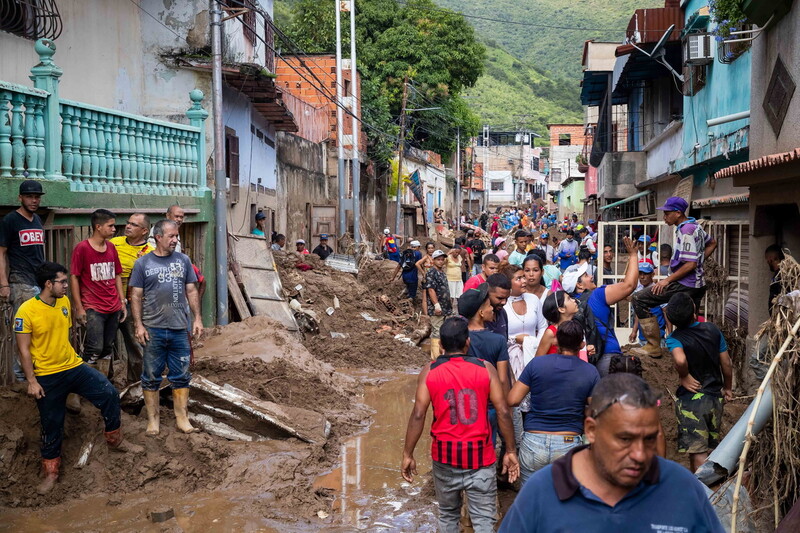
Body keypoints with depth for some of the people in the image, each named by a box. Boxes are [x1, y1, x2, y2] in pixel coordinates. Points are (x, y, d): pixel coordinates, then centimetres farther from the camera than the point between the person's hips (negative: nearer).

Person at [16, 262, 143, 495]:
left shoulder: (64, 301, 1)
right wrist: (31, 381, -15)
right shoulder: (26, 311, -17)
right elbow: (24, 350, -14)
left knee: (110, 395, -4)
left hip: (74, 367, 5)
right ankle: (50, 472, 24)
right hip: (47, 377, -5)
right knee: (52, 425, 6)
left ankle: (115, 441, 16)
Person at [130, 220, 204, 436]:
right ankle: (153, 419, 18)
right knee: (151, 377, 7)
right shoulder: (143, 263, 0)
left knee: (181, 376, 8)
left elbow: (191, 291, 10)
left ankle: (182, 417, 17)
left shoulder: (183, 260, 7)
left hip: (180, 329, 2)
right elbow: (136, 296, 0)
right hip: (153, 329, -2)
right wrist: (138, 325, -6)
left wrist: (198, 318, 4)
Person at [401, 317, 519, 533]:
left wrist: (408, 454, -1)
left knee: (448, 515, 19)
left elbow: (418, 415, -8)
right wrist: (510, 451, 2)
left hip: (445, 454, 1)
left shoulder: (430, 371, -4)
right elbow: (503, 412, -6)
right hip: (479, 455, -1)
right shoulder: (485, 368, -5)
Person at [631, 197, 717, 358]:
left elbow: (690, 264, -22)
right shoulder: (694, 226, 12)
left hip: (684, 284, -10)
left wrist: (667, 280, -18)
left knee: (639, 299, -12)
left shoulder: (686, 231, -17)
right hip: (698, 285, 10)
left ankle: (653, 346, -11)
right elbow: (712, 243, 28)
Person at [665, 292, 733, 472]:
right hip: (715, 396, 6)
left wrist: (684, 377, -19)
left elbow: (680, 360, -39)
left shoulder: (674, 339, -18)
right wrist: (728, 388, 19)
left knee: (698, 453, 0)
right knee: (712, 449, 20)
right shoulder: (712, 329, -3)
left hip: (690, 398, -5)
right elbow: (726, 363, 5)